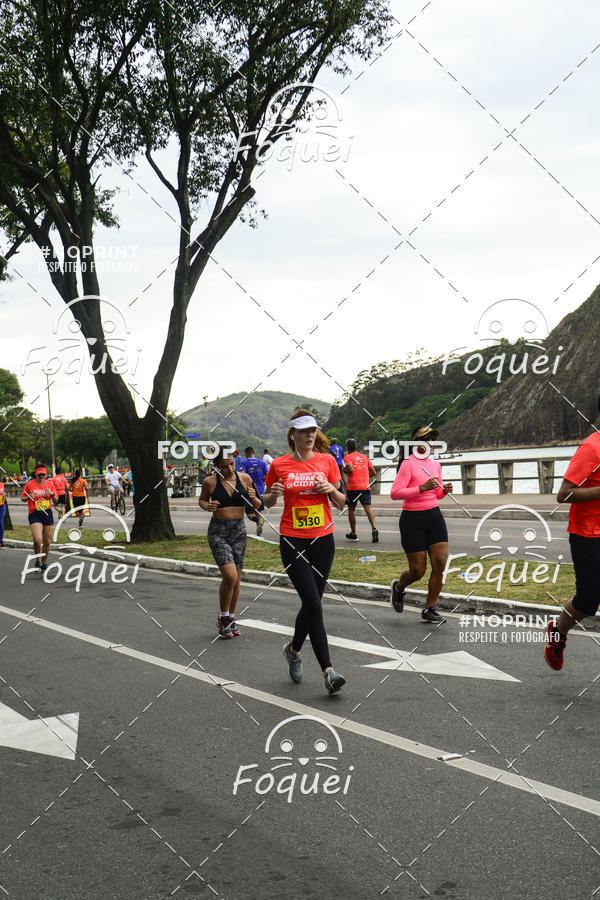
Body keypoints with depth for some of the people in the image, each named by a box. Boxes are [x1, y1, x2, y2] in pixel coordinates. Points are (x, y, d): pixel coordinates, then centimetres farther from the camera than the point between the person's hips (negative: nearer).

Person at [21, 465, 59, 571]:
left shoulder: (49, 484, 7)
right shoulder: (29, 484, 0)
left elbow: (56, 502, 11)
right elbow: (22, 499, 9)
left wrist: (52, 494, -9)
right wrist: (28, 497, -12)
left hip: (47, 514, 3)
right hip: (34, 515, -3)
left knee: (47, 541, 7)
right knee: (37, 540, -20)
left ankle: (44, 563, 26)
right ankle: (38, 560, 5)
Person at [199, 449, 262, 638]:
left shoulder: (245, 478, 1)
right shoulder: (210, 482, -6)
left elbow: (257, 507, 10)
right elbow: (201, 500, 12)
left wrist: (253, 498, -12)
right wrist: (207, 506, -10)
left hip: (239, 530, 3)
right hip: (218, 532, -3)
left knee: (236, 579, 7)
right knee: (230, 575, -17)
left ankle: (231, 619, 25)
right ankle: (223, 618, 4)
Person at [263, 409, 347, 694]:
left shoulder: (327, 461, 3)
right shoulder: (279, 465, -1)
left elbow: (341, 503, 8)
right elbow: (267, 501, 12)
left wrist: (331, 489, -12)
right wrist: (272, 494, -10)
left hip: (323, 540, 3)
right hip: (292, 541, -3)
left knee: (311, 603, 10)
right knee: (314, 604, -12)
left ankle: (293, 649, 37)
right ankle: (328, 670, -11)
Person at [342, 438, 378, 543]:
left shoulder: (347, 457, 1)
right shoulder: (364, 457, 16)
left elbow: (351, 469, -16)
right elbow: (373, 473, 14)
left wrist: (345, 470, 4)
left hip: (353, 487, -3)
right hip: (365, 486, 3)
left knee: (351, 509, 11)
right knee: (368, 508, -7)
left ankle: (353, 534, 18)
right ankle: (374, 528, -29)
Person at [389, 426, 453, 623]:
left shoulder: (435, 464, 11)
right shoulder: (408, 463, -10)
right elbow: (395, 493, -18)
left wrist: (445, 490, 2)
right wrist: (422, 488, -24)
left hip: (434, 516, 6)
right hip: (413, 520, -6)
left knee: (440, 566, -4)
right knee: (417, 571, -1)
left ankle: (429, 610, 11)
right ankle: (398, 587, 33)